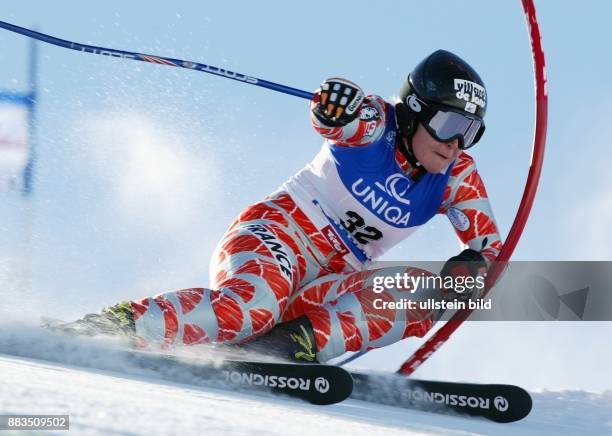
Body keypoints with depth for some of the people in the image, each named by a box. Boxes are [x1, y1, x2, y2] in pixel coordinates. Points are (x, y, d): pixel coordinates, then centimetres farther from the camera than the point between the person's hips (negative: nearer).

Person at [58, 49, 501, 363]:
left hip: (327, 286, 6)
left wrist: (473, 263, -18)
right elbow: (332, 112, -26)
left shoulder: (456, 176, 7)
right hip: (281, 231, -6)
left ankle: (297, 342, -30)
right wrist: (334, 102, -51)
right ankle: (107, 328, -33)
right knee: (250, 309, -37)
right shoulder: (375, 126, -7)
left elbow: (490, 246, 6)